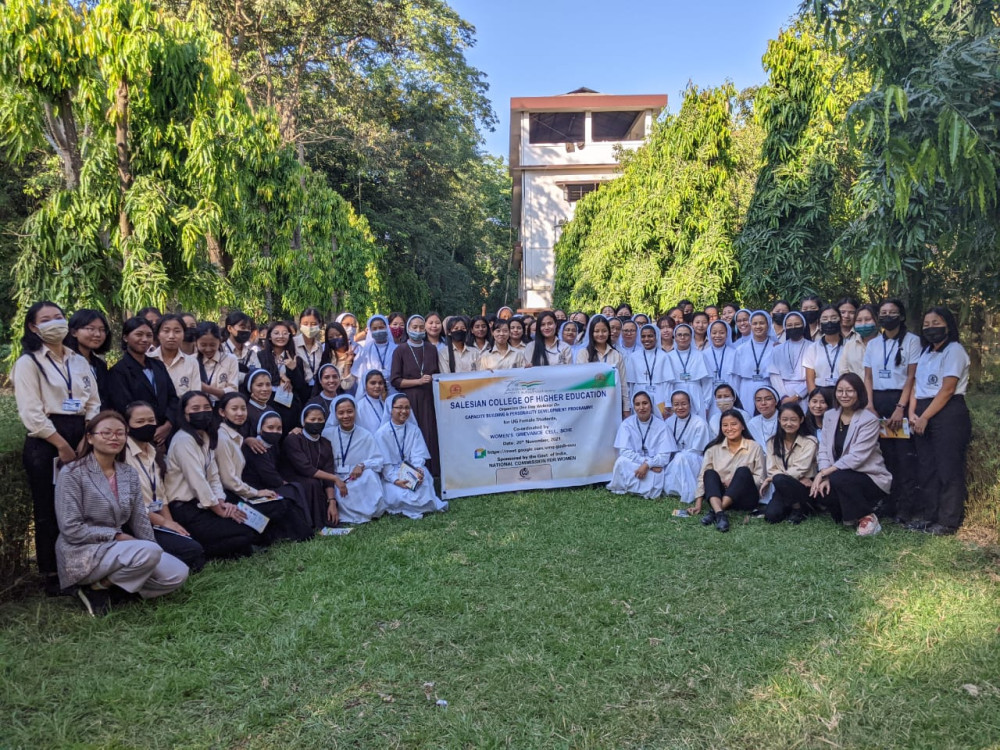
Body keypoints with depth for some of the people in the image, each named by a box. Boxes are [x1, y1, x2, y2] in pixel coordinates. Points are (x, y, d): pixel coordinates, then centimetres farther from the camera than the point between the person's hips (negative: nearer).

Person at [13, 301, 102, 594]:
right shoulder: (28, 362, -3)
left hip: (81, 440, 5)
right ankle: (51, 574, 12)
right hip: (45, 442, -5)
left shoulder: (79, 361, 14)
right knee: (49, 511, 1)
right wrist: (62, 445, -14)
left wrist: (87, 439, -4)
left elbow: (94, 404, 11)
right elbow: (31, 414, -12)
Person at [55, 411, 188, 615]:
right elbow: (71, 529, -15)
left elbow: (140, 520, 7)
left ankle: (112, 584, -1)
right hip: (83, 553, -6)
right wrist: (117, 535, -16)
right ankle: (98, 586, -8)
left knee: (178, 574, -11)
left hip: (116, 548, 6)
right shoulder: (72, 474, -10)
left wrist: (152, 550, -5)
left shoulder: (129, 473, 7)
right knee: (149, 552, -31)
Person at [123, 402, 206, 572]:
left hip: (158, 522, 8)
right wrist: (163, 522, -12)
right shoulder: (123, 454, -12)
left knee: (199, 547, -9)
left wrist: (170, 522, -1)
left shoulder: (153, 452, 16)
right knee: (193, 551, -20)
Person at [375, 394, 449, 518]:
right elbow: (384, 463, -8)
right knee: (399, 495, -30)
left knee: (424, 488, -29)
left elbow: (418, 456, -2)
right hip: (390, 475, -2)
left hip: (412, 473, 3)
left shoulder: (414, 431, 7)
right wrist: (396, 480, -22)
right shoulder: (382, 433, -4)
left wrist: (418, 471, -24)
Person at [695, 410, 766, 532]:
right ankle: (719, 514, -49)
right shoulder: (714, 448, 6)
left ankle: (713, 511, -40)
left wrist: (737, 482, -15)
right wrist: (698, 503, -10)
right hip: (718, 496, 2)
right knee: (710, 473, -24)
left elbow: (760, 479, -1)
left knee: (743, 471, -27)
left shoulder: (754, 448, 2)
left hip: (745, 498, -1)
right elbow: (703, 476, 0)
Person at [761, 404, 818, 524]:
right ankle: (793, 506, 6)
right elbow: (771, 470, -2)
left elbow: (799, 469, -12)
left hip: (805, 489, -3)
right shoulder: (773, 442, 7)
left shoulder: (810, 442, -4)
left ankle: (798, 509, -10)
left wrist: (771, 478, -12)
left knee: (779, 480, -33)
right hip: (783, 490, 3)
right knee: (771, 515, -25)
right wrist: (798, 478, -16)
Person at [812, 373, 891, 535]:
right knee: (820, 488, -25)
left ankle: (867, 517, -8)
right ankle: (849, 513, 8)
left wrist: (825, 473, -25)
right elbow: (824, 450, -1)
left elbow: (856, 457, -23)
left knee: (839, 479, -34)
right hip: (840, 475, 6)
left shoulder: (869, 420, -15)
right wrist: (824, 476, -18)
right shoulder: (829, 416, 4)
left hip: (870, 478, -5)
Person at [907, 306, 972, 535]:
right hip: (923, 415, 7)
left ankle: (948, 521, 1)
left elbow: (947, 390, -12)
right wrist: (912, 413, -1)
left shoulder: (954, 351, -6)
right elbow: (916, 383, 13)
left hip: (948, 413, -7)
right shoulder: (925, 352, 16)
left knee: (948, 469, -4)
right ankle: (927, 516, 15)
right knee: (927, 467, 9)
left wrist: (925, 417, -12)